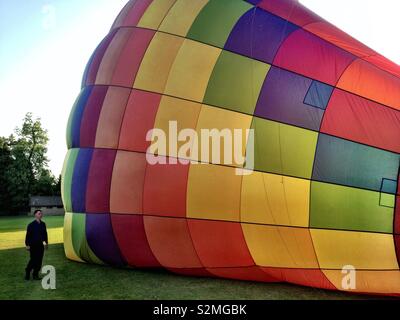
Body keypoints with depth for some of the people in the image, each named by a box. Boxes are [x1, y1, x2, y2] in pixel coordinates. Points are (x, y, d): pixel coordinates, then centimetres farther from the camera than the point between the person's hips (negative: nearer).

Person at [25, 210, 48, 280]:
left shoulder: (43, 224, 6)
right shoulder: (31, 225, -9)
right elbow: (28, 235, -8)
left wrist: (46, 242, 14)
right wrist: (27, 245, -11)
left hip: (40, 245, 5)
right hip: (33, 245, -5)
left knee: (39, 260, 4)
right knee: (33, 260, -2)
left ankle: (35, 274, 14)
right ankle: (27, 272, 22)